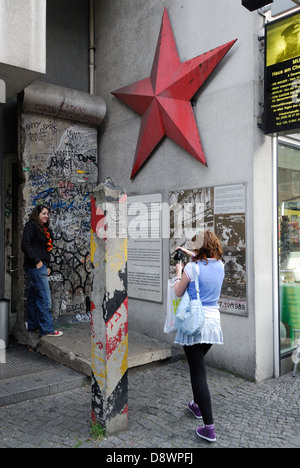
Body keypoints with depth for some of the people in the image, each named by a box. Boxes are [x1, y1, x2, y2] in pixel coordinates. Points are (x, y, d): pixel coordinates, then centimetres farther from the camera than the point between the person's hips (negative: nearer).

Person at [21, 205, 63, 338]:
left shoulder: (45, 230, 19)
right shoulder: (31, 226, -6)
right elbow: (25, 245, -15)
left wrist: (47, 266, 14)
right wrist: (37, 261, -17)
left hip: (41, 266, 9)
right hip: (35, 267, -9)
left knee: (34, 297, 14)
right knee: (45, 298, -9)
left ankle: (32, 325, 22)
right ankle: (47, 329, -5)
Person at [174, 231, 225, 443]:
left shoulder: (191, 268, -13)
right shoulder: (220, 265, 3)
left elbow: (178, 293, 0)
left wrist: (178, 272, 13)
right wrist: (189, 253, 32)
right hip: (213, 322, 7)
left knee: (198, 373, -2)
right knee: (198, 365, 26)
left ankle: (209, 427, -2)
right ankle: (198, 405, 42)